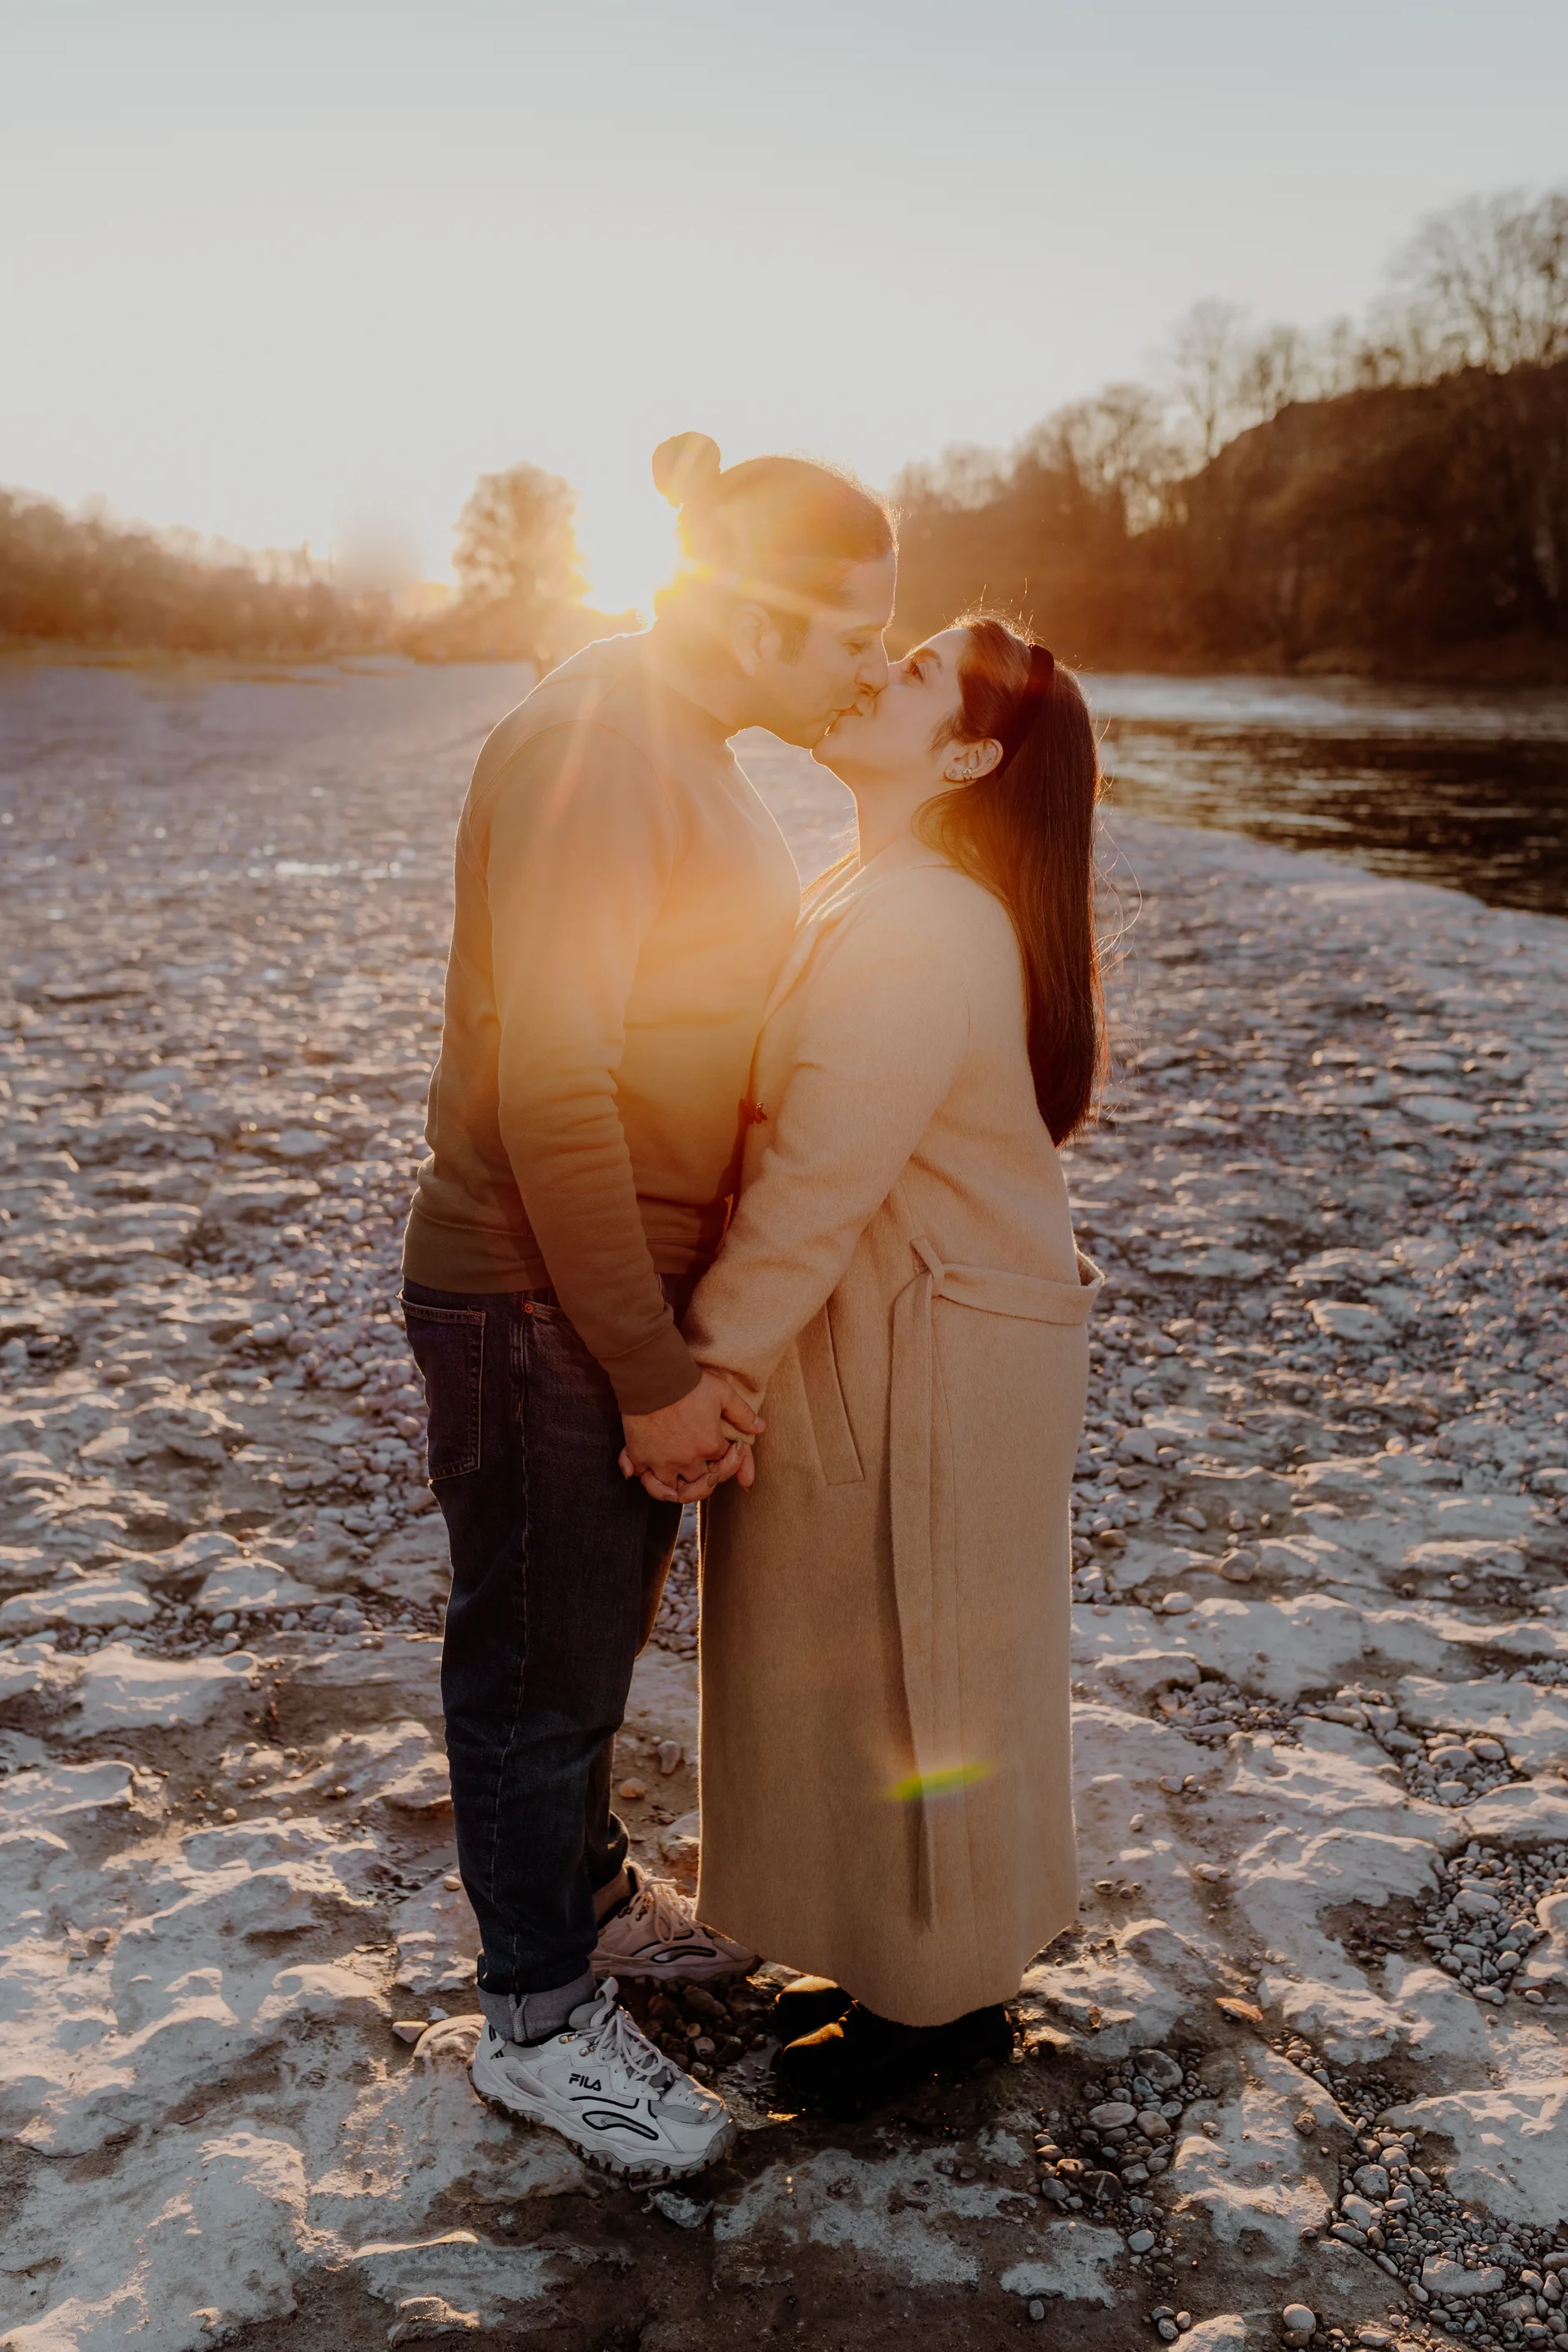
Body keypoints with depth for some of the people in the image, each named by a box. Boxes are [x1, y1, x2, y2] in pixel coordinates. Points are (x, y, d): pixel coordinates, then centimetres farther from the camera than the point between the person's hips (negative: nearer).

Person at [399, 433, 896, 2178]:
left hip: (638, 1282, 9)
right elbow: (548, 1089, -26)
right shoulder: (591, 745, -21)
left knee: (599, 1629, 24)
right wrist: (652, 1373, -21)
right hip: (538, 1307, -9)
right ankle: (537, 2020, 27)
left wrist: (689, 1340, 14)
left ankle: (590, 1896, 45)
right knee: (538, 1665, 8)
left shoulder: (689, 744, 9)